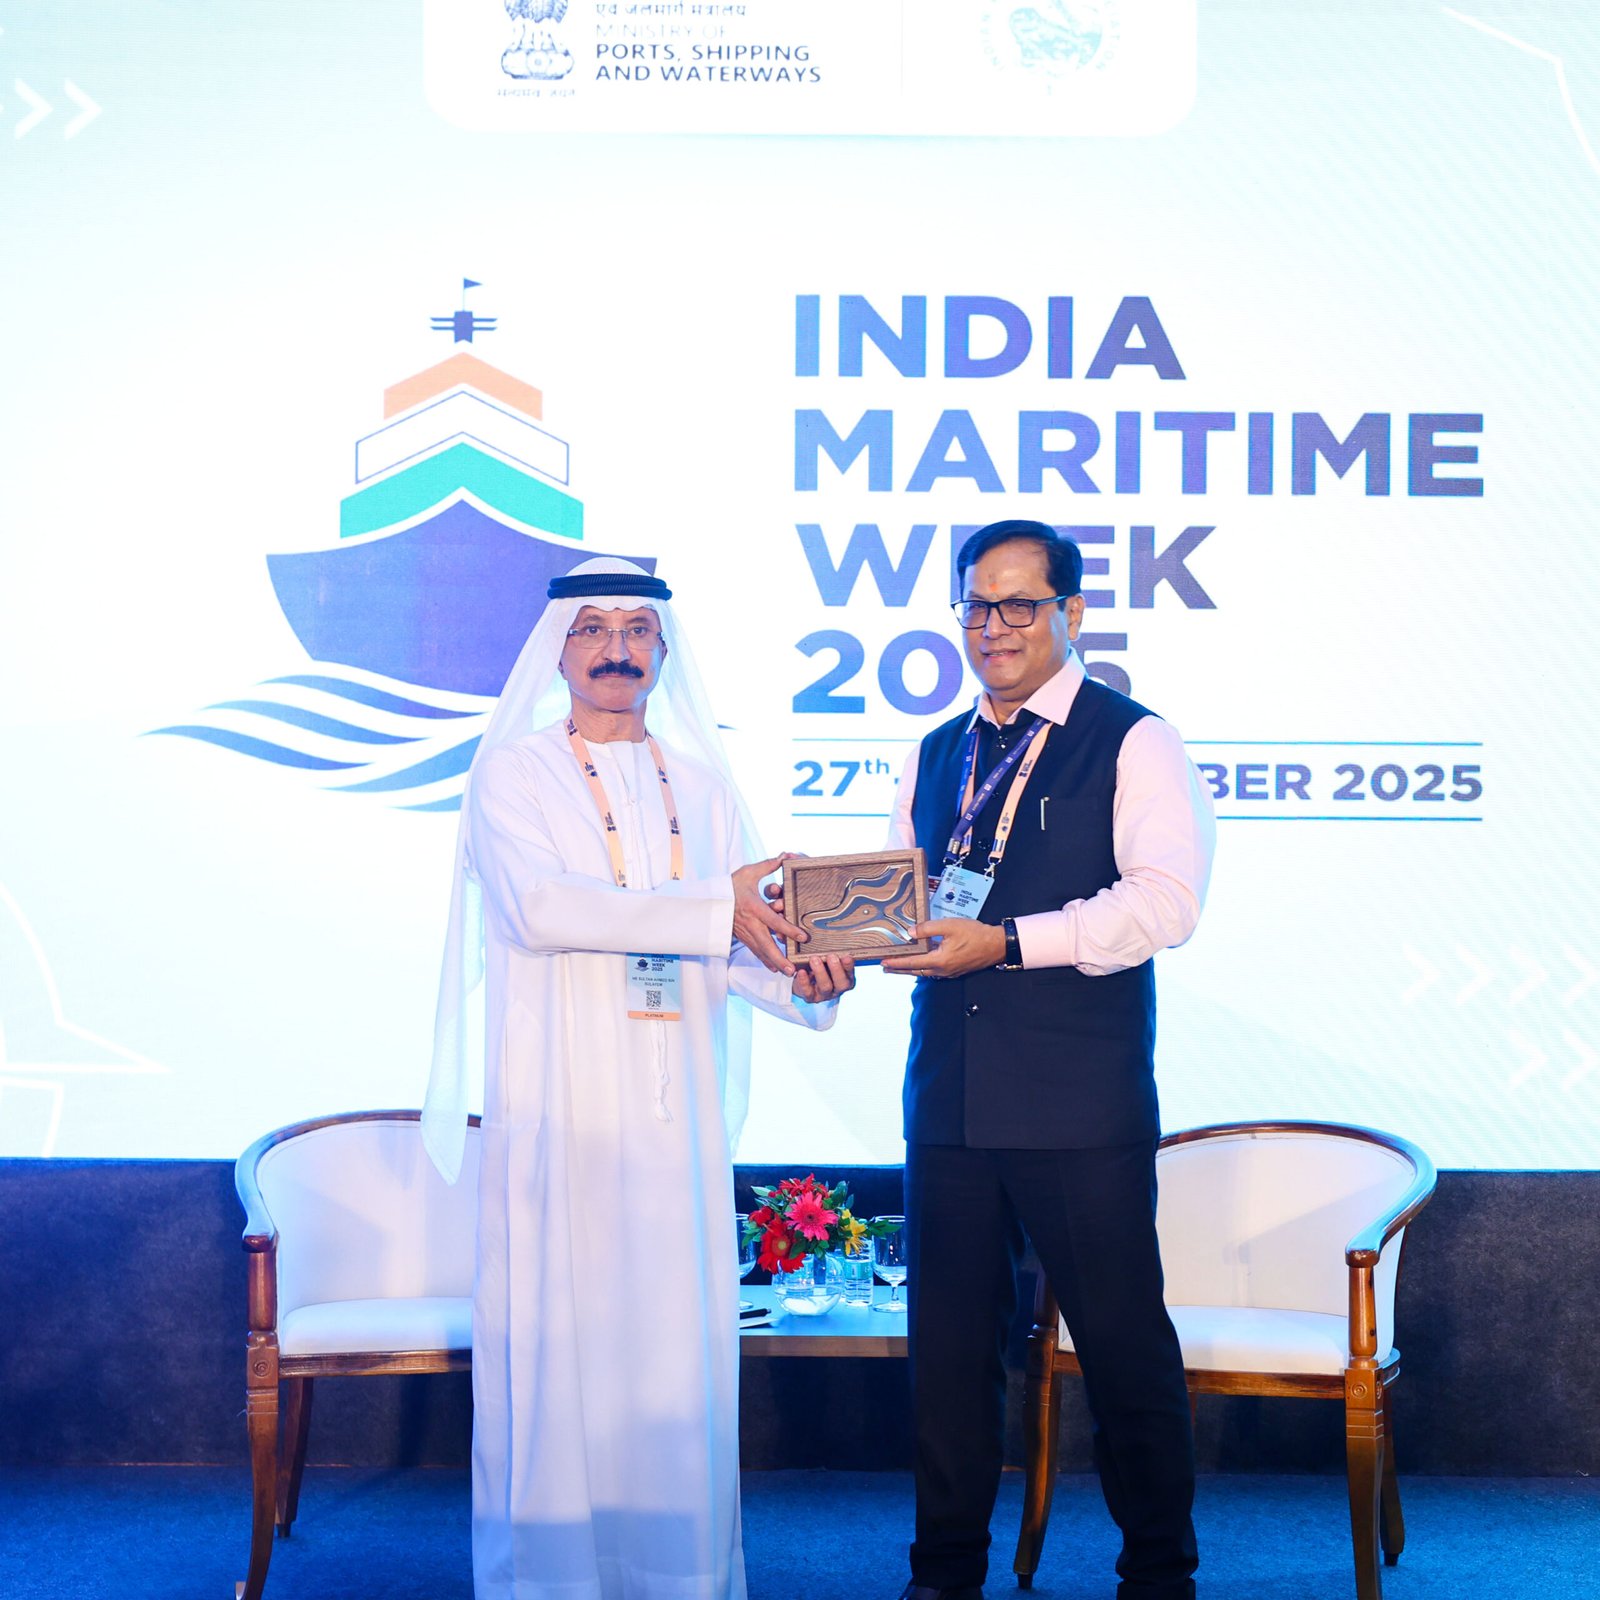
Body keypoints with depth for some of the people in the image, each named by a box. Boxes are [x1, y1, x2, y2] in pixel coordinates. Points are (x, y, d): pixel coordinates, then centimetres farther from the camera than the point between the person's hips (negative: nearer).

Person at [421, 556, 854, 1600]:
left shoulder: (701, 784, 15)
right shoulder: (514, 772, 3)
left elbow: (735, 952, 10)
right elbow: (537, 906, -15)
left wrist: (799, 978, -13)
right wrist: (710, 908, -20)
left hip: (676, 1110, 4)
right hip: (559, 1108, -4)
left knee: (680, 1337, 3)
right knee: (561, 1333, -5)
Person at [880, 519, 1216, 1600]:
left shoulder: (1135, 743, -1)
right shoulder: (937, 757, 19)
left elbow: (1163, 901, -14)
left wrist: (1005, 941, -20)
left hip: (1082, 1103, -5)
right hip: (950, 1094, 6)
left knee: (1123, 1338, 1)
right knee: (951, 1336, 11)